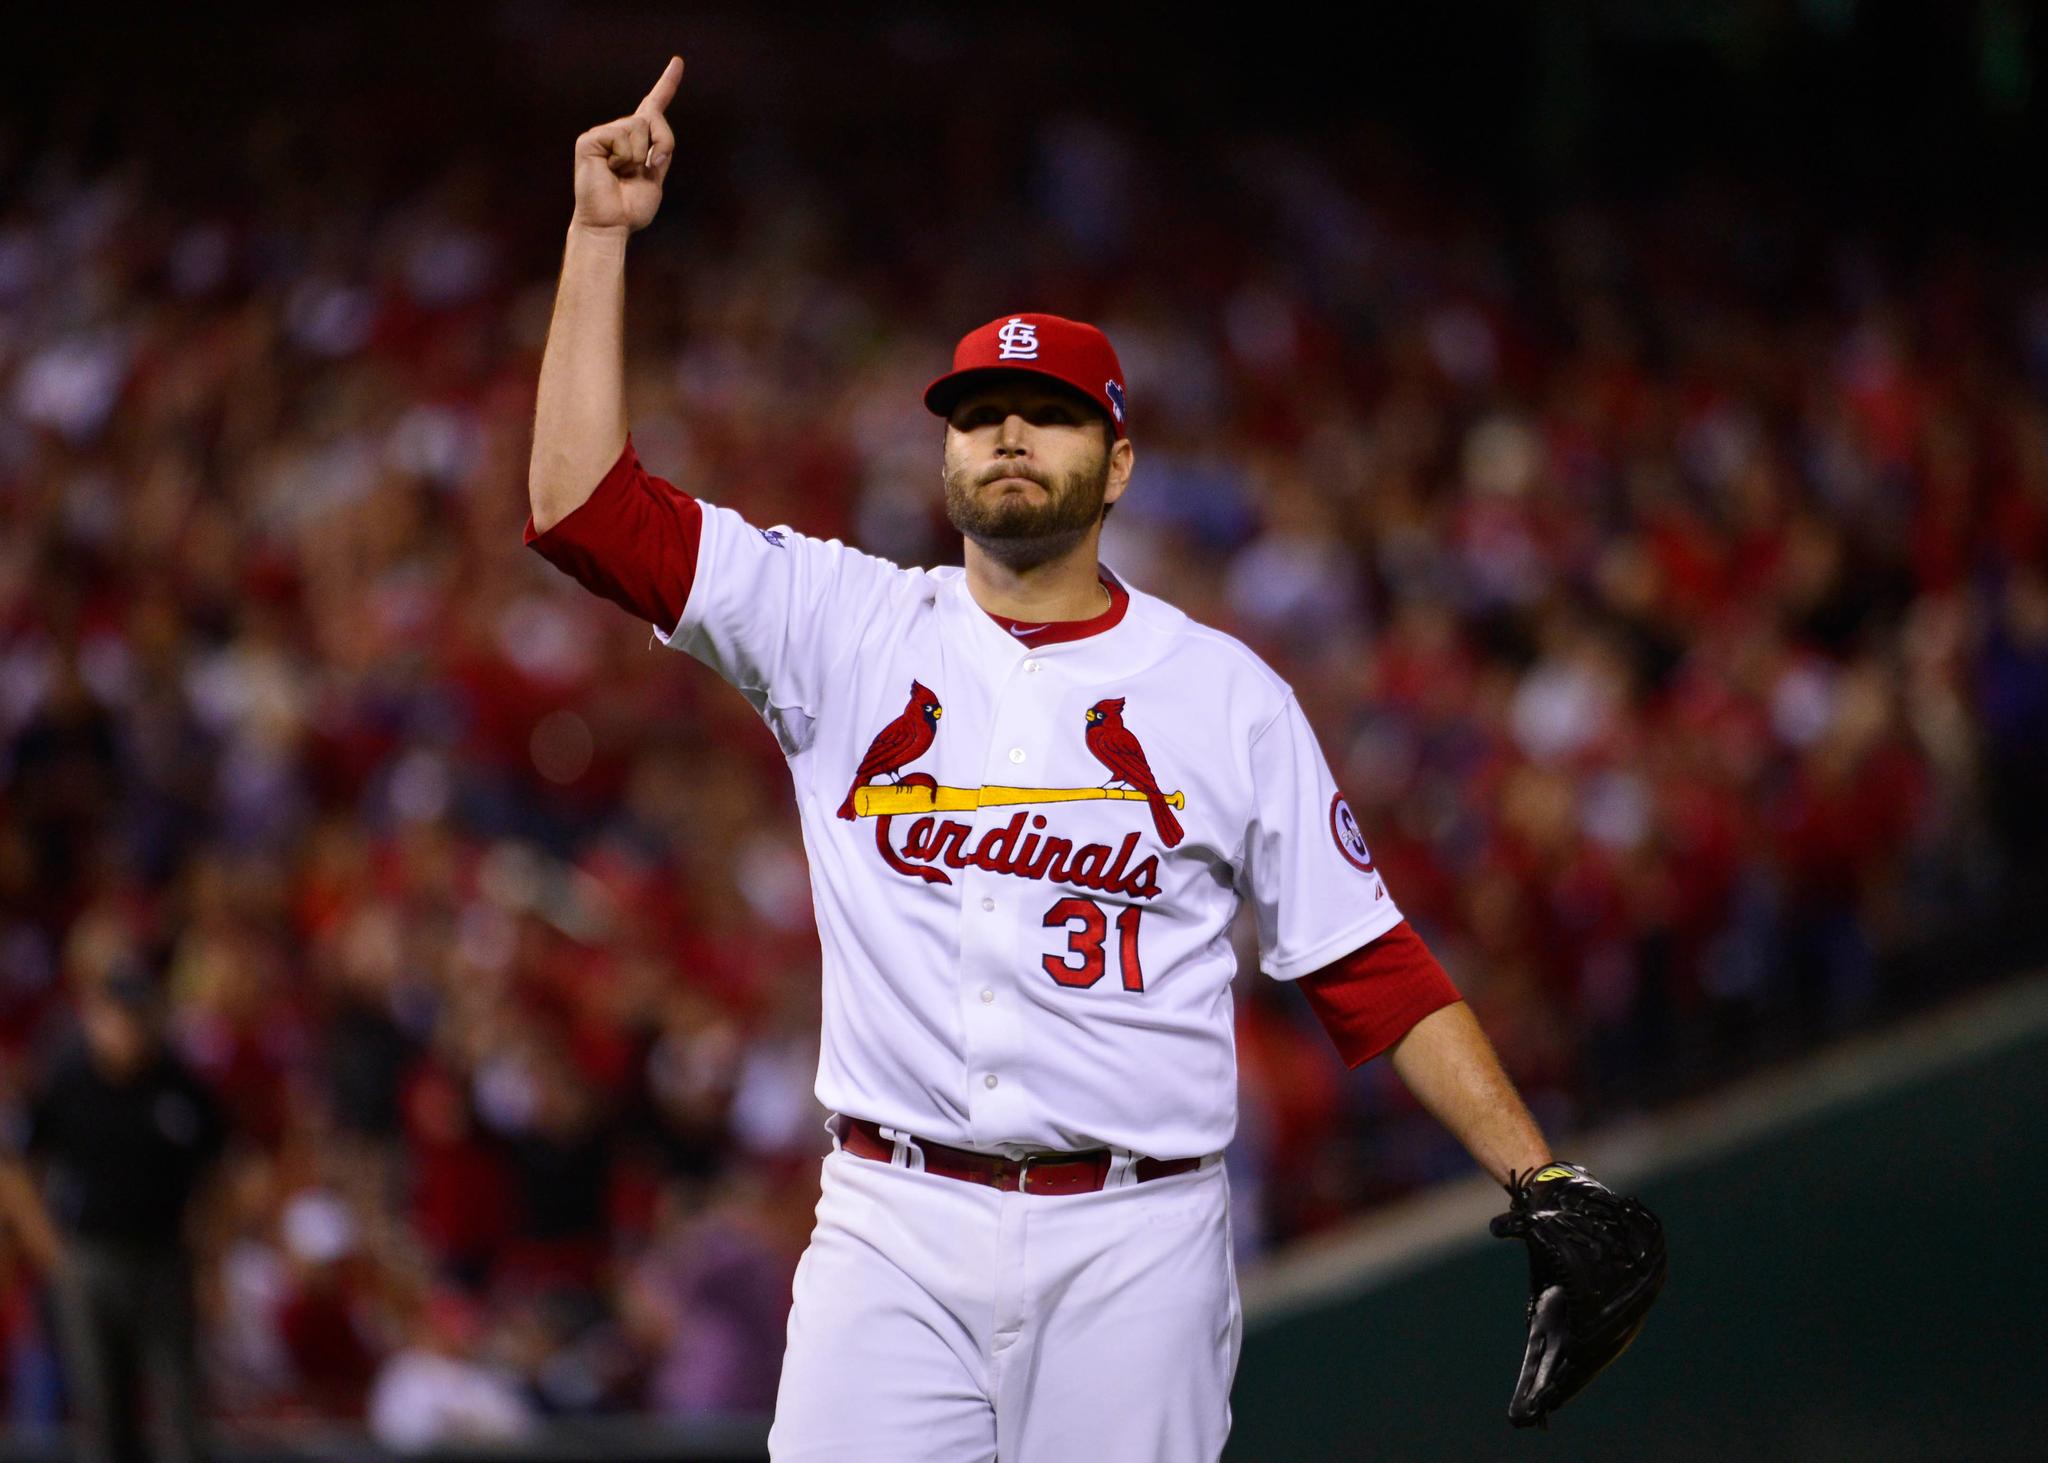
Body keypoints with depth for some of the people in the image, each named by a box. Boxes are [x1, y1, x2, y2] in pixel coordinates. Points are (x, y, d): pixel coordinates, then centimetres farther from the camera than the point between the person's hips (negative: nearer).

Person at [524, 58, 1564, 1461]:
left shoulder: (1229, 695, 7)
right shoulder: (846, 631, 8)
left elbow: (1373, 968, 6)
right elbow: (581, 501, 0)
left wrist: (1542, 1182, -2)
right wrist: (602, 237, -3)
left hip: (1137, 1241, 0)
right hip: (895, 1231, 0)